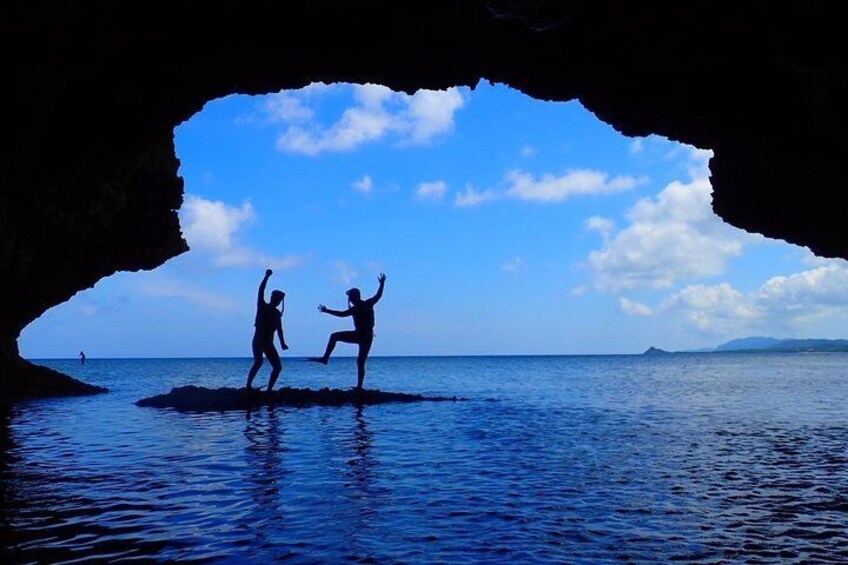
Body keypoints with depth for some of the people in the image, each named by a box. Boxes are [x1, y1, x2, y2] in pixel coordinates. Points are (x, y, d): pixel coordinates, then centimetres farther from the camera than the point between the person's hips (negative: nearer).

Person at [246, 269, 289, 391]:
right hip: (258, 341, -6)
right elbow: (261, 291, -14)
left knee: (278, 367, 0)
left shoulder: (277, 313, 13)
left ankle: (269, 390, 7)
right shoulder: (262, 307, -1)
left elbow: (279, 329, 19)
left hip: (269, 343, 6)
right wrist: (267, 277, -22)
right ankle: (248, 386, -25)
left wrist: (282, 343, 10)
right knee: (258, 362, -28)